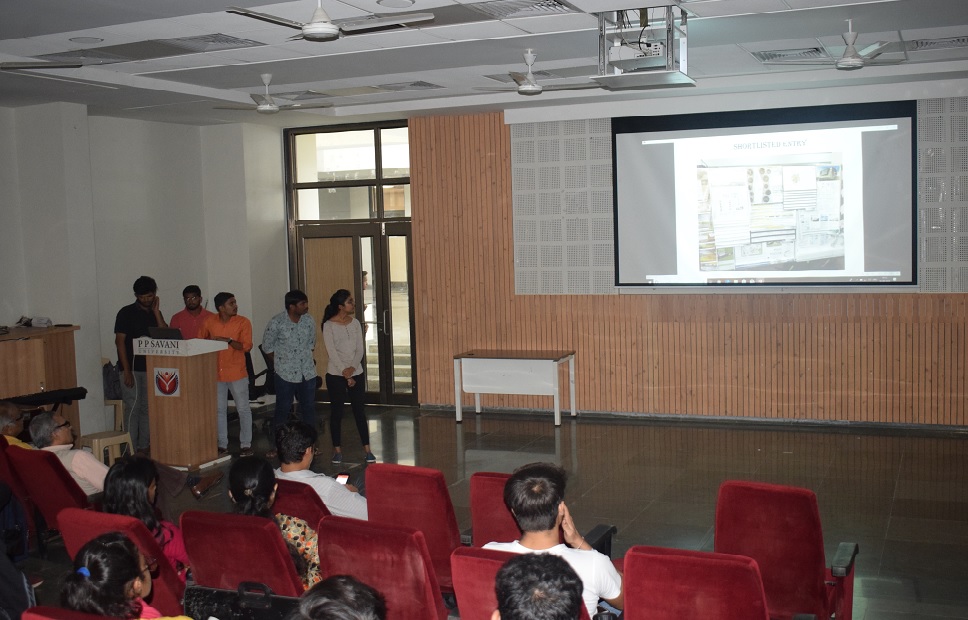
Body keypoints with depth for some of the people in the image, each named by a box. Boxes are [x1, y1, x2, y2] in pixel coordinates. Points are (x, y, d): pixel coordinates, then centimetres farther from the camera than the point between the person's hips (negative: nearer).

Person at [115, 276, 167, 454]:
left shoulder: (155, 313, 11)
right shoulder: (126, 313, -4)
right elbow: (120, 341, -9)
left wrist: (156, 312, -6)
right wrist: (126, 370, -15)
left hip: (150, 367, 5)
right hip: (132, 368, -5)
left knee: (147, 408, 8)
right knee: (133, 407, -8)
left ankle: (144, 446, 15)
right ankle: (131, 450, -5)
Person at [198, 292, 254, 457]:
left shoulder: (243, 322, -7)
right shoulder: (209, 322, 1)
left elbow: (247, 346, -14)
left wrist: (228, 340, -24)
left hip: (237, 373, -3)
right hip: (216, 373, 3)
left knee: (243, 409, 3)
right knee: (219, 410, 11)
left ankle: (246, 445, 12)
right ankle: (222, 445, 21)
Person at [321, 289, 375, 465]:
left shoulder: (355, 323, 5)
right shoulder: (329, 325, -8)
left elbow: (360, 349, 2)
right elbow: (331, 352, -12)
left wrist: (352, 367, -14)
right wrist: (345, 374, -15)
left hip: (356, 372, 3)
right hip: (335, 374, -3)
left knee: (359, 410, 4)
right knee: (336, 411, 4)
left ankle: (367, 449, 7)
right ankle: (337, 450, 13)